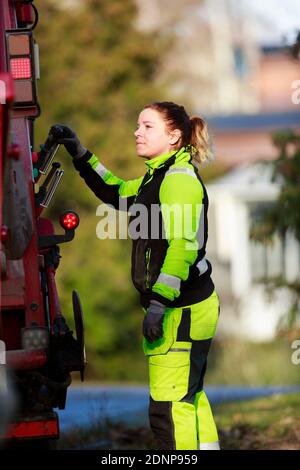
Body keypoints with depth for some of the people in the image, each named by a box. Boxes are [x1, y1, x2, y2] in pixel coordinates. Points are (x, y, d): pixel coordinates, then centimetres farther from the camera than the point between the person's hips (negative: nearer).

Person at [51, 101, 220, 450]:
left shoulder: (179, 177, -15)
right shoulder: (159, 177, 16)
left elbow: (183, 245, -25)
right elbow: (115, 192, 32)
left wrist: (159, 302, -29)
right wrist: (81, 155, 24)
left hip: (181, 310, -11)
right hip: (183, 308, 11)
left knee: (169, 405, -13)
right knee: (188, 396, 19)